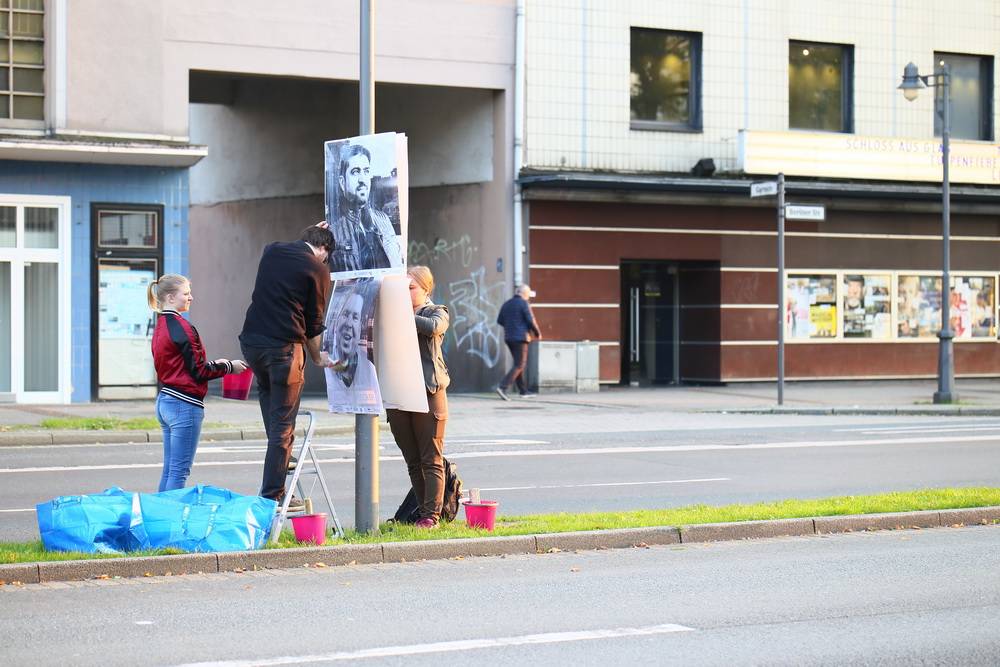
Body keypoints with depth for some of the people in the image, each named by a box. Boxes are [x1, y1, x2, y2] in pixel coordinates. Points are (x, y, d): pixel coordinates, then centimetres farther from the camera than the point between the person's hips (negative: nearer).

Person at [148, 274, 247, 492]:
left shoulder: (160, 327, 13)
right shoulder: (182, 328, -15)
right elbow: (198, 371, -14)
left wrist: (214, 364, 15)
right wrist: (229, 367, -2)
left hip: (164, 401, 9)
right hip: (185, 404, -9)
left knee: (169, 469, 13)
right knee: (179, 471, -7)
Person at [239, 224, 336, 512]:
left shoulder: (271, 251, 13)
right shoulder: (318, 269, -1)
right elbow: (314, 322, 3)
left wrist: (314, 231, 43)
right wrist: (317, 357, 21)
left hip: (251, 342, 5)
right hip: (284, 347, -5)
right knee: (283, 425, 0)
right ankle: (272, 495, 0)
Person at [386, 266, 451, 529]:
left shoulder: (437, 312, 4)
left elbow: (433, 327, -20)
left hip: (429, 392, -5)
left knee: (431, 459, -3)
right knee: (412, 460, 9)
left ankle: (431, 514, -3)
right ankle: (422, 509, 15)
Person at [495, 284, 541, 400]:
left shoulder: (506, 304, 11)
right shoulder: (524, 304, -9)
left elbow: (500, 320, 13)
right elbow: (531, 321, -13)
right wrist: (537, 334, 2)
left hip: (509, 338, 8)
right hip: (521, 338, -8)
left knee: (519, 363, 18)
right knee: (519, 365, -7)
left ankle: (522, 390, 22)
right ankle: (503, 387, -20)